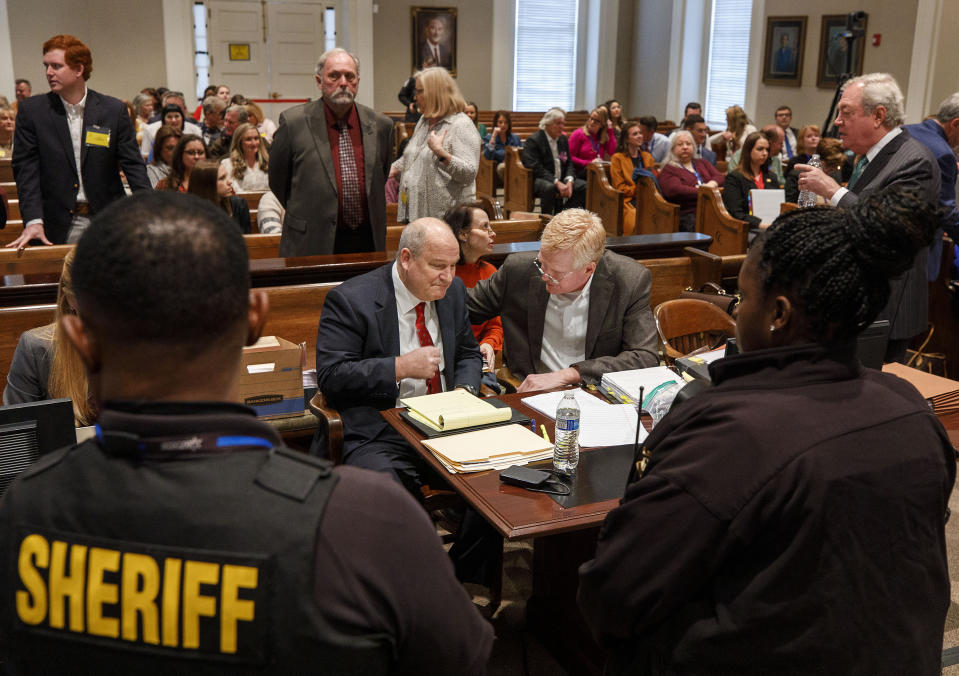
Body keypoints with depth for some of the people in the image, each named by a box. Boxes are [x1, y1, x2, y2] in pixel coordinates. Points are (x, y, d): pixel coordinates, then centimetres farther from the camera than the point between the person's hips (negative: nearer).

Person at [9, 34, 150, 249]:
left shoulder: (114, 110, 2)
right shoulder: (31, 110, 3)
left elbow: (133, 164, 1)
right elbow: (25, 168, -2)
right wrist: (33, 221, -15)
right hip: (56, 227, 0)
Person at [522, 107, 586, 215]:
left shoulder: (563, 139, 14)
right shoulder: (533, 140, -9)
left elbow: (569, 163, 11)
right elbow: (536, 168, -19)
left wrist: (569, 181, -11)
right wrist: (556, 183, -27)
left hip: (561, 180, 7)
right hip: (538, 180, -7)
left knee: (584, 186, -11)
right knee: (549, 187, -39)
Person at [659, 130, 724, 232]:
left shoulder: (702, 163, 30)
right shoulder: (668, 170, 10)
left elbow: (720, 177, 18)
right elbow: (675, 191, -8)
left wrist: (712, 184, -5)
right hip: (688, 215, -5)